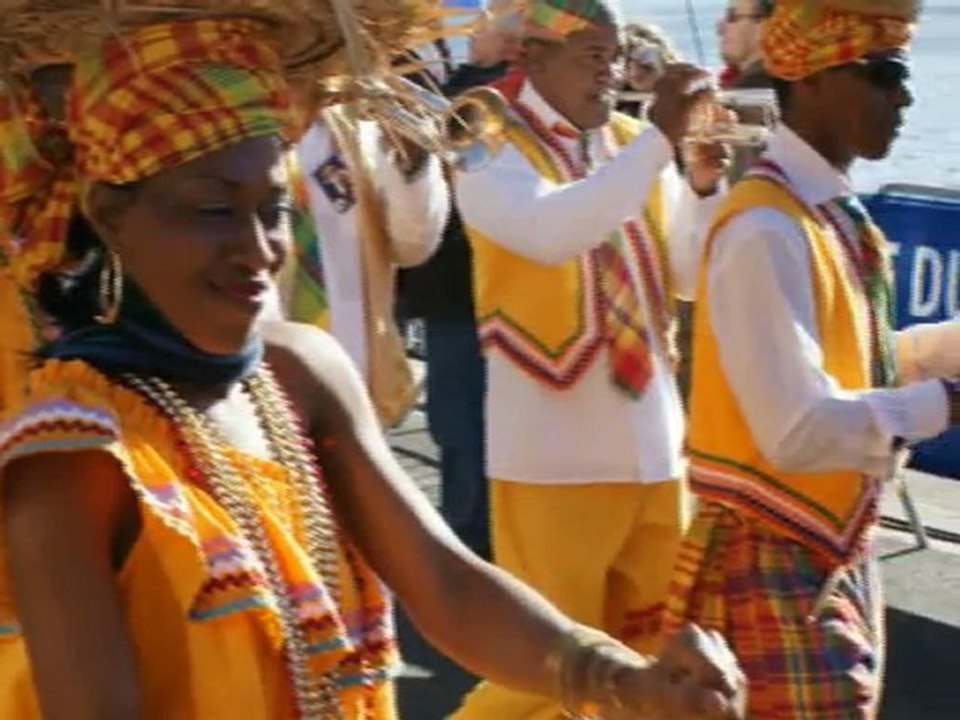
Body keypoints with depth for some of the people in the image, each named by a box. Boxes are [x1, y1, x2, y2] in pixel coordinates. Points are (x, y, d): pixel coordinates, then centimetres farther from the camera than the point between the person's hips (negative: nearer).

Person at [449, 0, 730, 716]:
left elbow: (692, 274, 9)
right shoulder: (492, 148, -8)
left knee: (654, 644, 16)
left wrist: (704, 183, -8)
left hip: (653, 440, 6)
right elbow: (551, 232, -29)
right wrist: (660, 138, -26)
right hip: (555, 449, -6)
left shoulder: (636, 145, 10)